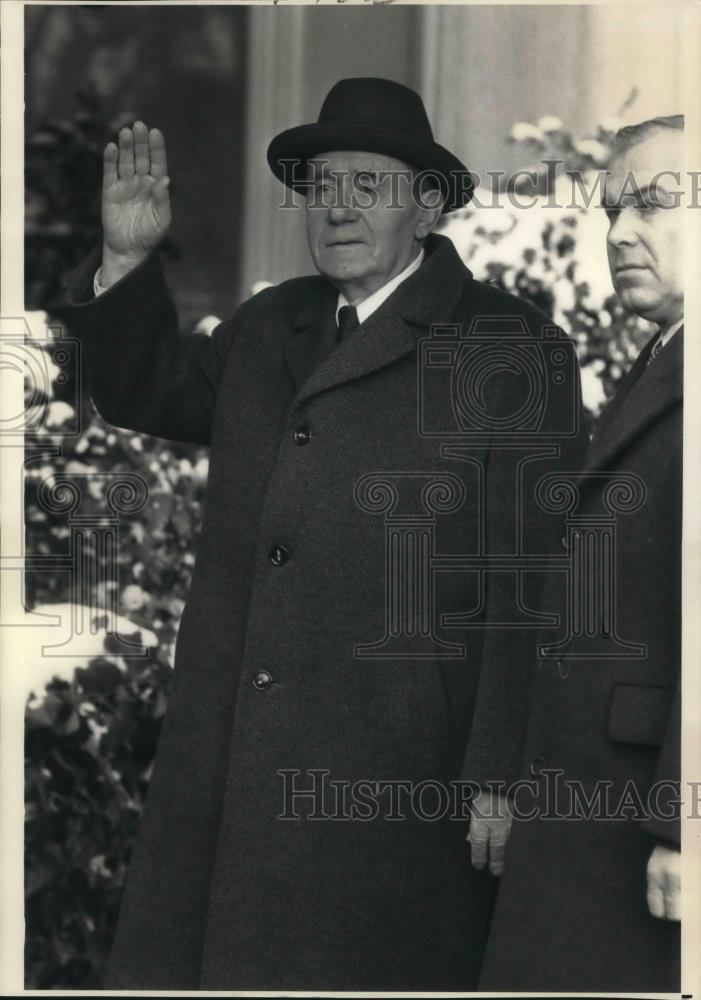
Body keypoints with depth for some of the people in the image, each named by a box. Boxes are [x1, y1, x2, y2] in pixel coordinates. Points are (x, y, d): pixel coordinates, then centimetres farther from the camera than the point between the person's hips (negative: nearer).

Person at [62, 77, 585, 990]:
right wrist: (126, 260, 10)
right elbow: (147, 390, 29)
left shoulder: (513, 350, -4)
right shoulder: (269, 326, 15)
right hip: (231, 768, 6)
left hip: (395, 772, -5)